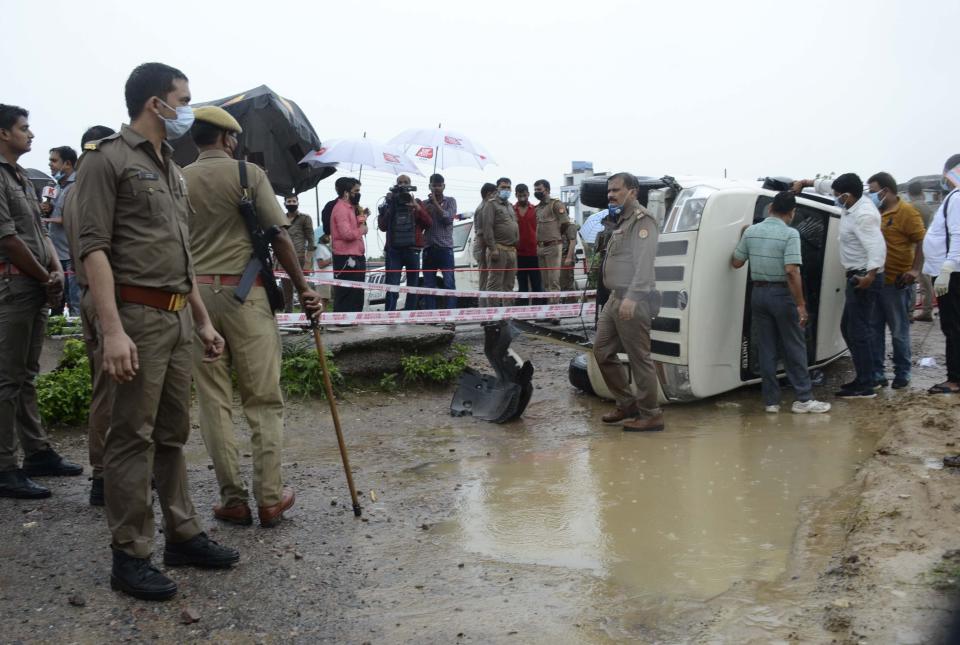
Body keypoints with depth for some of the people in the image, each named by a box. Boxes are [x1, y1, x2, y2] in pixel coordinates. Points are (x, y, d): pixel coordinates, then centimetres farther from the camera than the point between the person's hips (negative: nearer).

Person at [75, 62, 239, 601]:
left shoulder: (174, 171, 19)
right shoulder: (108, 160, -5)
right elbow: (94, 248, -13)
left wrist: (203, 319, 19)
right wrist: (112, 330, -21)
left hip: (179, 318, 8)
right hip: (138, 316, -8)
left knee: (174, 433, 13)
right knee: (133, 437, -2)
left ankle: (183, 535, 24)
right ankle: (130, 556, 8)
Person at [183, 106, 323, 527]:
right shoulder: (249, 173, -1)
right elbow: (279, 236, -6)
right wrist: (302, 287, 1)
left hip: (195, 292, 3)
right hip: (244, 292, -3)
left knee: (213, 401, 8)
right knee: (264, 399, 4)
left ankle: (233, 500, 11)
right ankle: (270, 498, 7)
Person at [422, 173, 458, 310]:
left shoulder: (450, 201, 7)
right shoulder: (424, 204, 11)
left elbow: (448, 218, -8)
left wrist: (435, 203, -6)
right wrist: (423, 211, -8)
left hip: (445, 248, -2)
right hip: (429, 248, 3)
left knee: (449, 284, -8)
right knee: (428, 285, 3)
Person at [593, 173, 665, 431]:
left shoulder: (642, 221, -11)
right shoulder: (621, 221, 20)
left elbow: (644, 264, -22)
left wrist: (631, 297, -30)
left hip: (633, 302, -10)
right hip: (615, 298, 10)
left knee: (639, 358, -4)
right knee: (602, 351, 13)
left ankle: (650, 415, 6)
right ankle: (627, 403, 25)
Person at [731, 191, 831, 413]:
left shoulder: (751, 231, 2)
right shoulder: (790, 234, -13)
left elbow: (736, 263, 9)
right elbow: (792, 272, -21)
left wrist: (741, 240, 25)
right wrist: (801, 304, -17)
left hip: (758, 293, 5)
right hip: (782, 294, -5)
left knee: (766, 348, 9)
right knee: (795, 347, 5)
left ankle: (771, 400, 11)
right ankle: (803, 399, 9)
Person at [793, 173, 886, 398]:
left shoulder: (863, 215, -22)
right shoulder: (854, 204, 7)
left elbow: (877, 246, -31)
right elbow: (829, 185, 24)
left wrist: (871, 274, -39)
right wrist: (805, 182, 26)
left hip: (863, 279, -11)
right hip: (857, 277, 11)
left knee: (859, 331, -8)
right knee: (849, 327, 16)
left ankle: (865, 386, -4)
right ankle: (866, 377, 23)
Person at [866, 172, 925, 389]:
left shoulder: (906, 212, -9)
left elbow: (922, 241, -12)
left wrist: (915, 269, -21)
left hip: (896, 283, -7)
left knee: (899, 331, 4)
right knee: (874, 330, 9)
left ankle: (902, 374, 15)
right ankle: (876, 373, 17)